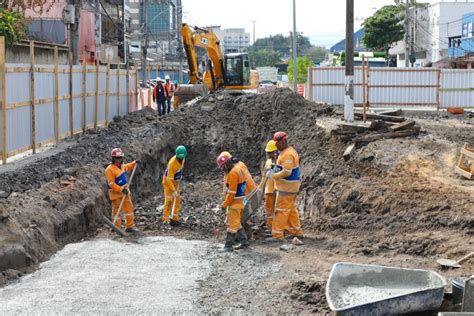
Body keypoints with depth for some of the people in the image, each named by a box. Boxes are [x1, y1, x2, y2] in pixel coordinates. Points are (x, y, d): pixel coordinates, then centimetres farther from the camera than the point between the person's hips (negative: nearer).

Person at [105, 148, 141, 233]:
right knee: (117, 211, -2)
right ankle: (117, 228, 7)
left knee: (129, 208, 11)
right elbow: (111, 184, -22)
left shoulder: (122, 166, 6)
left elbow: (128, 167, 32)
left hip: (125, 191, 8)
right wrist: (121, 189, -26)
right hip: (116, 193, -8)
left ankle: (130, 226, 21)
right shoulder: (110, 169, -19)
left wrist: (135, 163, 16)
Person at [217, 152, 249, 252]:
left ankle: (228, 246, 1)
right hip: (240, 201, 10)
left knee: (232, 224, -4)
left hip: (235, 202, -10)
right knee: (236, 223, 18)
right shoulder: (238, 169, 10)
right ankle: (244, 242, 21)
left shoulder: (233, 173, -21)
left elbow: (232, 192, -22)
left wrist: (225, 204, -14)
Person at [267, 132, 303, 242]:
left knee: (281, 210, -6)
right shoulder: (287, 152, 13)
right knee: (291, 209, 18)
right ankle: (297, 231, 26)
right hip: (290, 186, 11)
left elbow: (286, 172, -27)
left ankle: (278, 235, -3)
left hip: (287, 187, -11)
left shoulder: (288, 154, -21)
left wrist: (273, 176, -17)